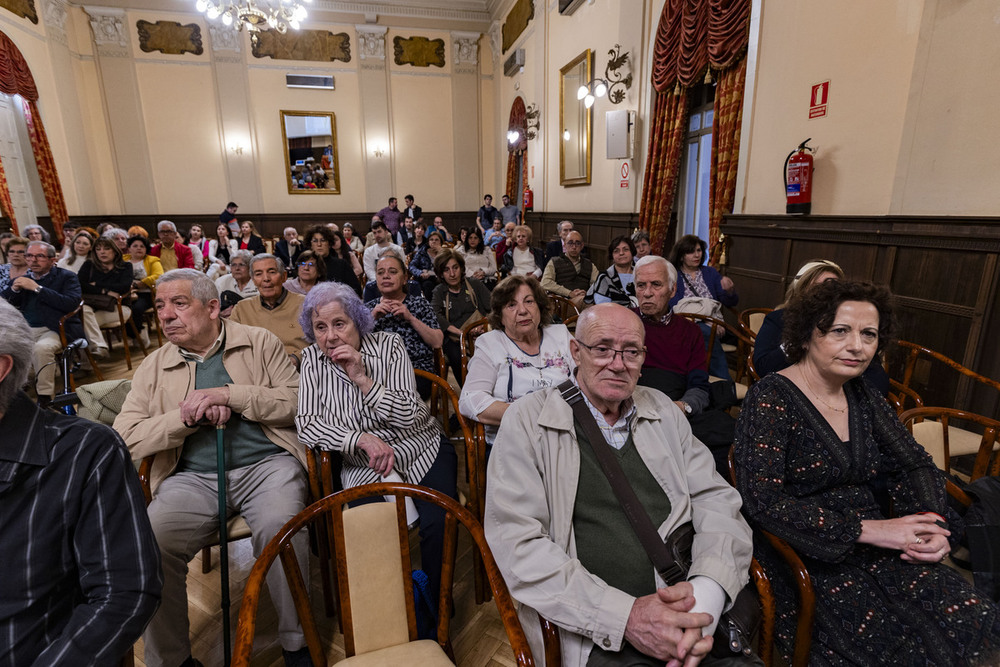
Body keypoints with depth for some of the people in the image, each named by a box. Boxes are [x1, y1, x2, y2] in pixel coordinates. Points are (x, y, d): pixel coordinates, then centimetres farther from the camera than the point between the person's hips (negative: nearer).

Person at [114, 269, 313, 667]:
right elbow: (125, 438, 5)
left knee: (280, 529, -29)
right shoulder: (154, 366, 14)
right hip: (192, 477, 3)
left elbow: (299, 401, -2)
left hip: (267, 464, -2)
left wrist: (228, 394, -12)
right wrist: (190, 416, -10)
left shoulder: (259, 342, 7)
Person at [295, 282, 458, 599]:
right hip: (364, 466, 1)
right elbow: (306, 425, -8)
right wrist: (362, 438, -22)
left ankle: (435, 604, 4)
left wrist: (363, 378, -22)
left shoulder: (389, 344, -7)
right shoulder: (312, 359, -1)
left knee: (439, 523, -23)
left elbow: (412, 418, -13)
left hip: (420, 452, -1)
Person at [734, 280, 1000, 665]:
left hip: (872, 547, 6)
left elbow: (914, 463, 13)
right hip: (802, 556, -6)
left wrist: (931, 519, -7)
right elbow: (763, 502, -21)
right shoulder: (772, 398, -15)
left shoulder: (861, 394, 7)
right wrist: (867, 529, -19)